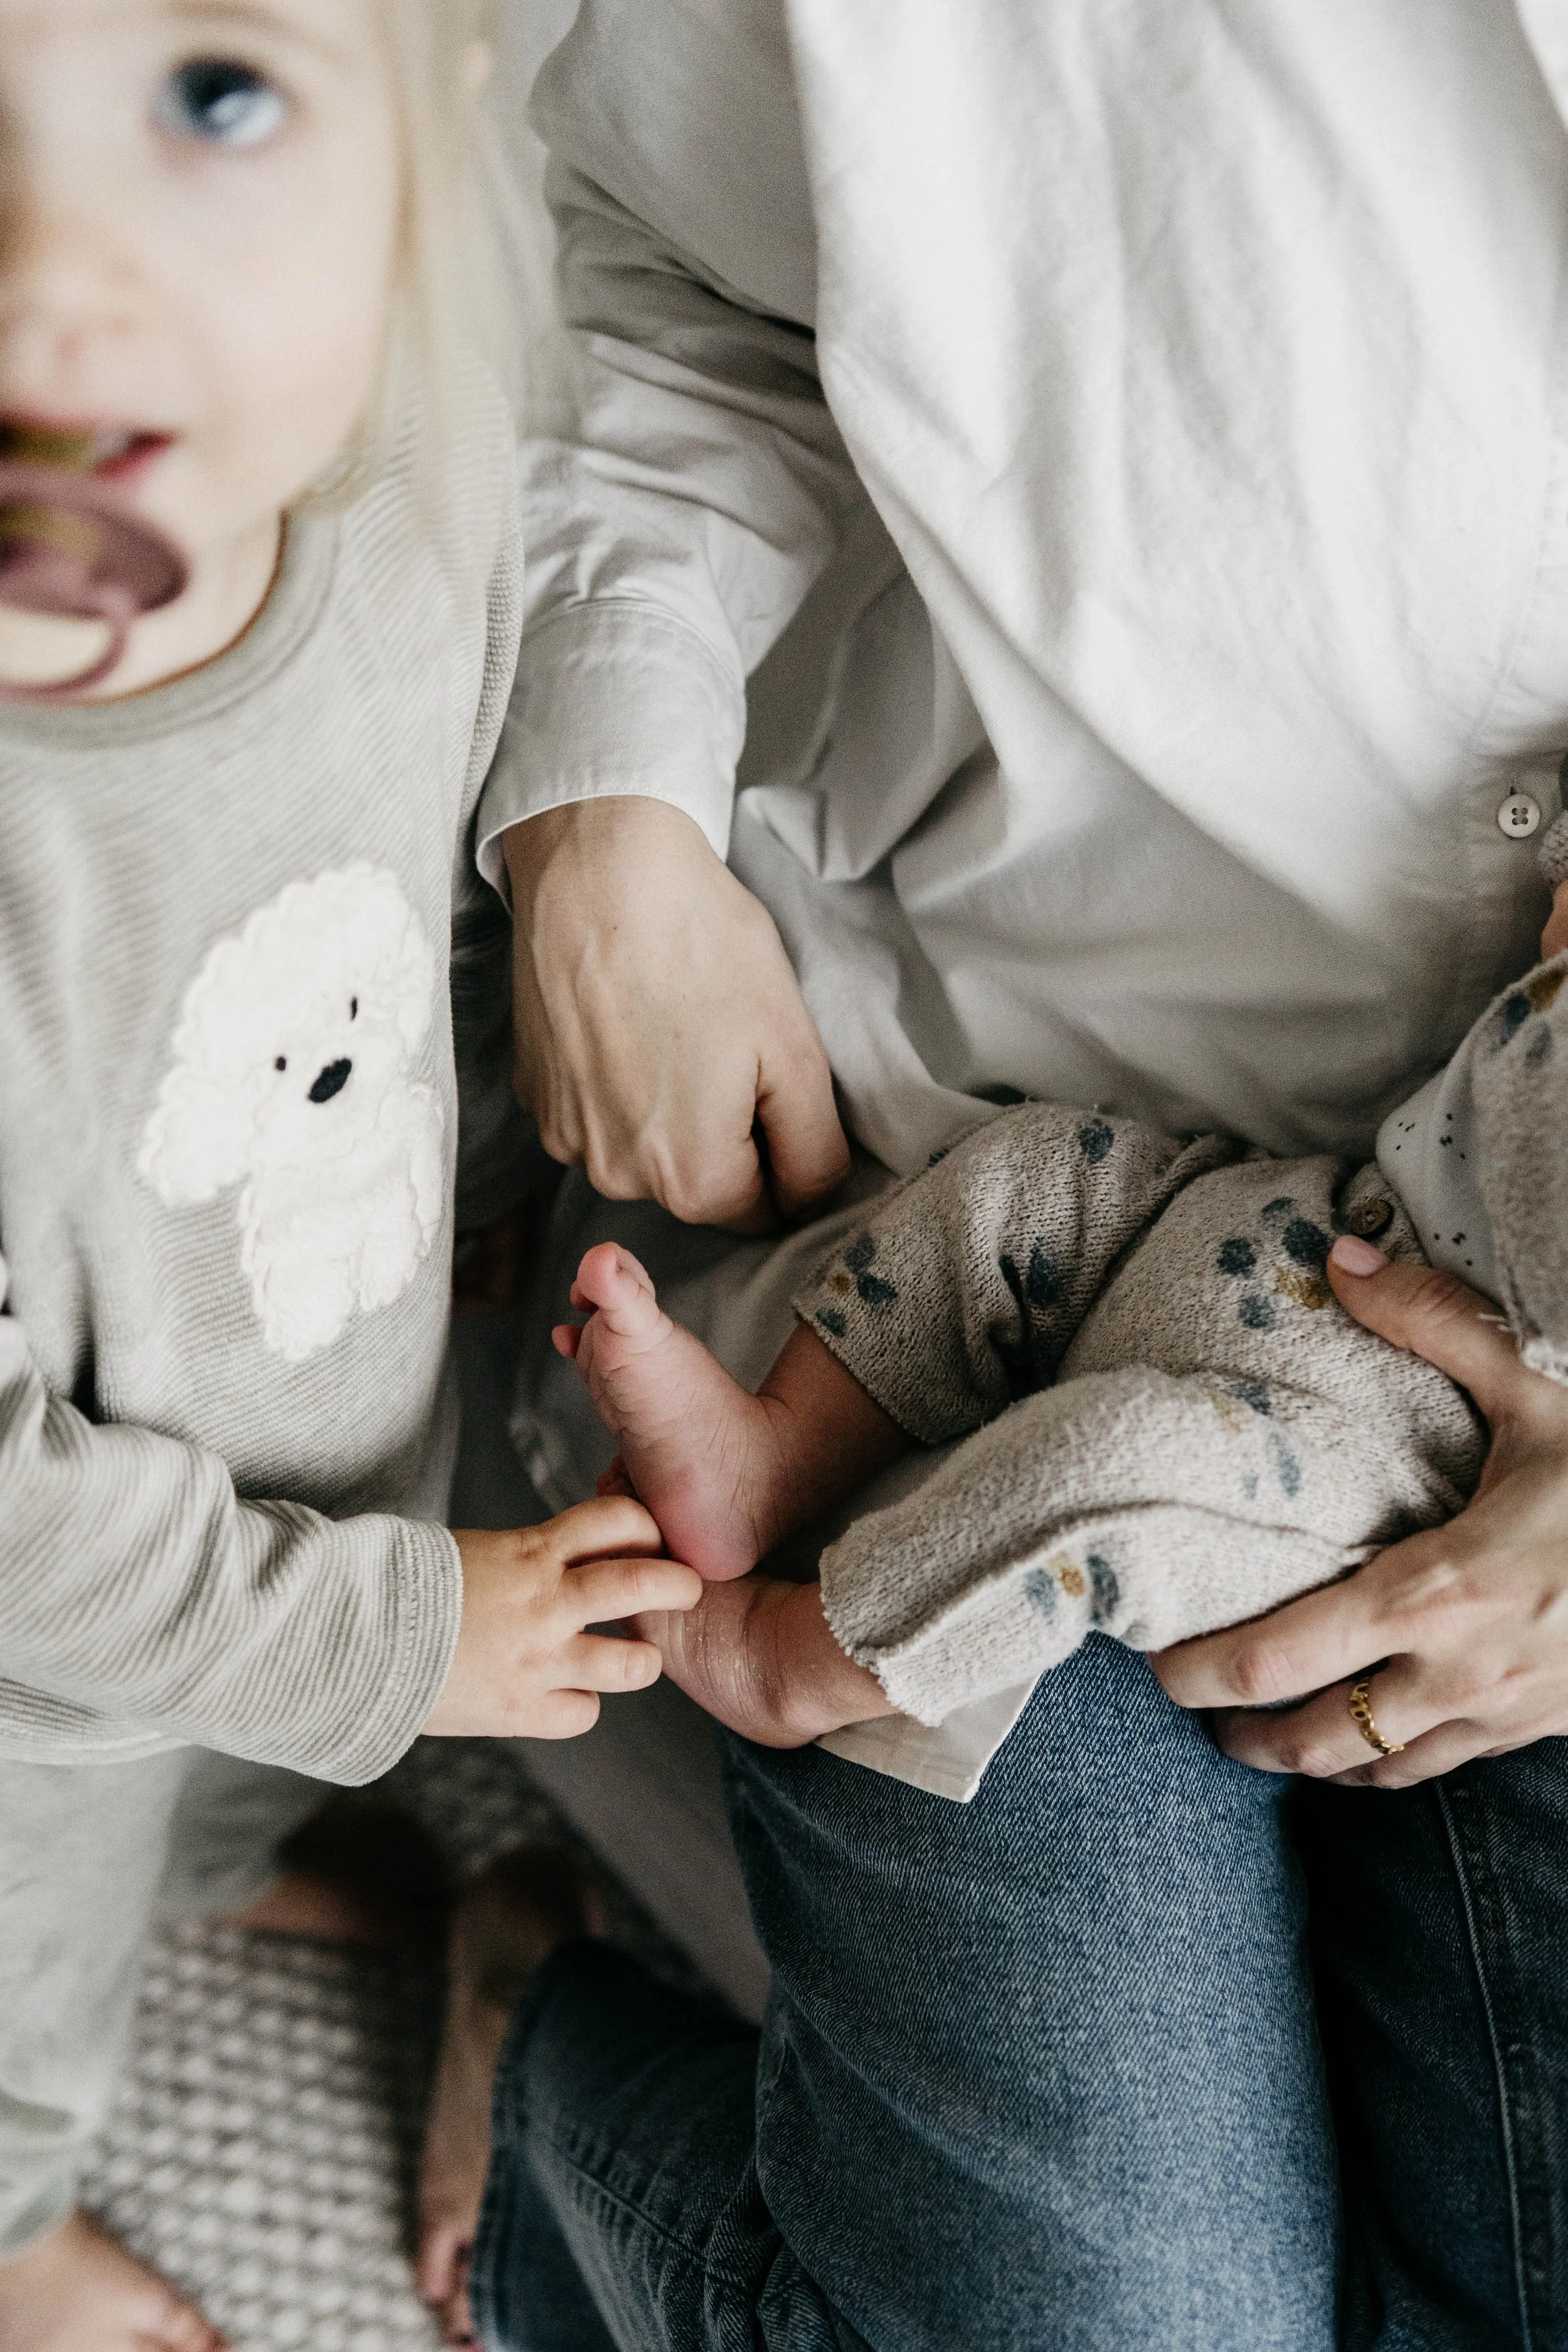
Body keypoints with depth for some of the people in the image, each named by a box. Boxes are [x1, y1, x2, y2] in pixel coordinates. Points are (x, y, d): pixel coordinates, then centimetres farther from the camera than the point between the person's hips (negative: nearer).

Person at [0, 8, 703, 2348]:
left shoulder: (415, 485, -25)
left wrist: (511, 1177, 9)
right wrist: (384, 1640, -20)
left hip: (360, 1446, 5)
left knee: (262, 1776, 39)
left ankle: (230, 1875, 75)